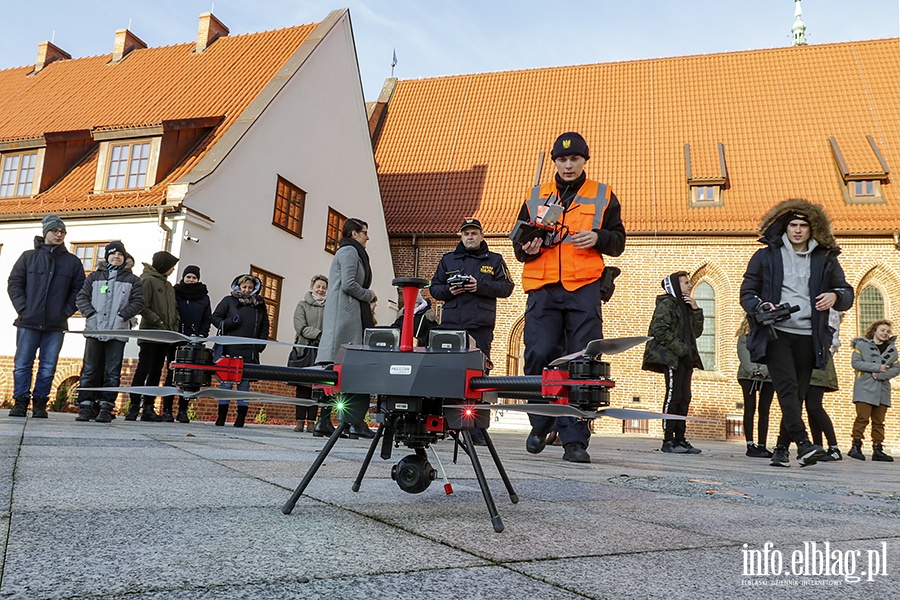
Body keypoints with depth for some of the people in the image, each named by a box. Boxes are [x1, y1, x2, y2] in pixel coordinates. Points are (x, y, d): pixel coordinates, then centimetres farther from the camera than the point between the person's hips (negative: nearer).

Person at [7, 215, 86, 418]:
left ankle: (40, 404, 9)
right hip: (28, 322, 0)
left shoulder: (72, 261, 10)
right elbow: (14, 283, 8)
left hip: (56, 325, 0)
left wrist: (67, 311, -3)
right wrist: (22, 308, -4)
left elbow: (79, 289, 7)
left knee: (48, 368, 2)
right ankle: (20, 402, 8)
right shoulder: (29, 257, 10)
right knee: (22, 364, 0)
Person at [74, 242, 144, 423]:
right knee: (89, 370, 2)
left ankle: (106, 408, 1)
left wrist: (121, 316, -9)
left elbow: (138, 302, 3)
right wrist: (91, 313, -6)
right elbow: (81, 298, 10)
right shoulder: (94, 277, 15)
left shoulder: (133, 280, 10)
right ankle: (85, 406, 6)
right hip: (94, 330, 2)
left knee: (112, 372, -2)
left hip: (118, 331, -1)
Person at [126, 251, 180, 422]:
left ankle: (148, 408, 11)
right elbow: (143, 307, -13)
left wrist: (175, 326, 6)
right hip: (150, 334, -8)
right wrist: (158, 322, -16)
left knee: (156, 372, 7)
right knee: (143, 370, -6)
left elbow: (174, 309, 21)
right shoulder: (148, 280, -4)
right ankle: (134, 406, -1)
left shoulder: (168, 285, 21)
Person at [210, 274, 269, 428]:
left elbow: (265, 325, 21)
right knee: (226, 381, -2)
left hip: (250, 351, 2)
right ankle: (221, 417, 2)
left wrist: (261, 343, 8)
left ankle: (241, 417, 5)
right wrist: (226, 324, -9)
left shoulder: (260, 304, 17)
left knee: (245, 383, 2)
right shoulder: (228, 301, 9)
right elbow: (215, 317, 10)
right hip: (230, 348, -2)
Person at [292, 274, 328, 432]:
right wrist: (318, 334, -15)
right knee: (303, 386, 0)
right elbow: (300, 326, -3)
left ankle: (311, 422, 3)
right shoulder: (303, 305, 8)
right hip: (305, 349, -1)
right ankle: (300, 421, 4)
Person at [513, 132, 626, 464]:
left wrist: (597, 238, -7)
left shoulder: (603, 196, 15)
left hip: (584, 289, -1)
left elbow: (618, 240, 14)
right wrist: (527, 248, -3)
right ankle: (541, 423, 14)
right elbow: (519, 241, 20)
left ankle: (575, 439, 2)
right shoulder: (536, 196, 18)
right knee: (539, 355, -9)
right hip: (543, 289, 1)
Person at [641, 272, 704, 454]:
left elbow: (696, 332, 17)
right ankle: (668, 441, -7)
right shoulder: (666, 304, -4)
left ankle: (680, 439, 11)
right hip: (671, 357, -9)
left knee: (684, 398, 7)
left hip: (685, 359, 9)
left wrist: (696, 310, 7)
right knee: (673, 396, -10)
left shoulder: (685, 306, 23)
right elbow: (660, 331, -15)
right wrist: (680, 348, -16)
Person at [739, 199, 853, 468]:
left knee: (797, 394, 5)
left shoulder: (825, 260, 14)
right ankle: (803, 444, -23)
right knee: (787, 387, -18)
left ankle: (782, 448, 15)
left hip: (808, 337, 3)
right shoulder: (765, 256, 8)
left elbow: (848, 293, 16)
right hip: (776, 334, -2)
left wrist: (835, 296, -8)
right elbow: (747, 292, 7)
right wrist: (762, 307, -14)